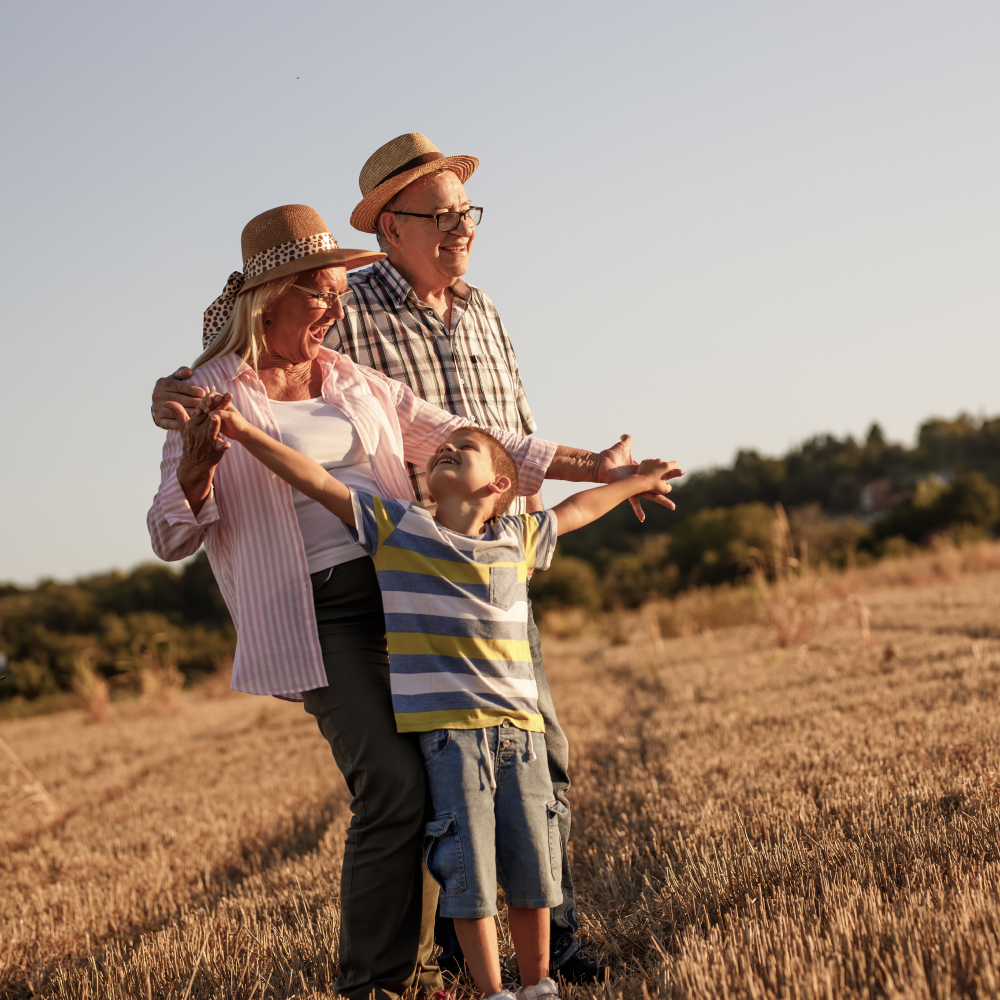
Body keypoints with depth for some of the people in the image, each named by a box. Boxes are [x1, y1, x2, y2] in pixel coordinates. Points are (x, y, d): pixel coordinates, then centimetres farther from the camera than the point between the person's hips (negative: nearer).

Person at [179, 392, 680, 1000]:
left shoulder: (518, 539, 11)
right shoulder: (397, 528, 2)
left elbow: (572, 511, 30)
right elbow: (319, 482, -1)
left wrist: (635, 481, 44)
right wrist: (245, 433, -8)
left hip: (519, 727, 3)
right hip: (448, 728, -3)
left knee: (532, 867, 8)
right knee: (470, 871, -5)